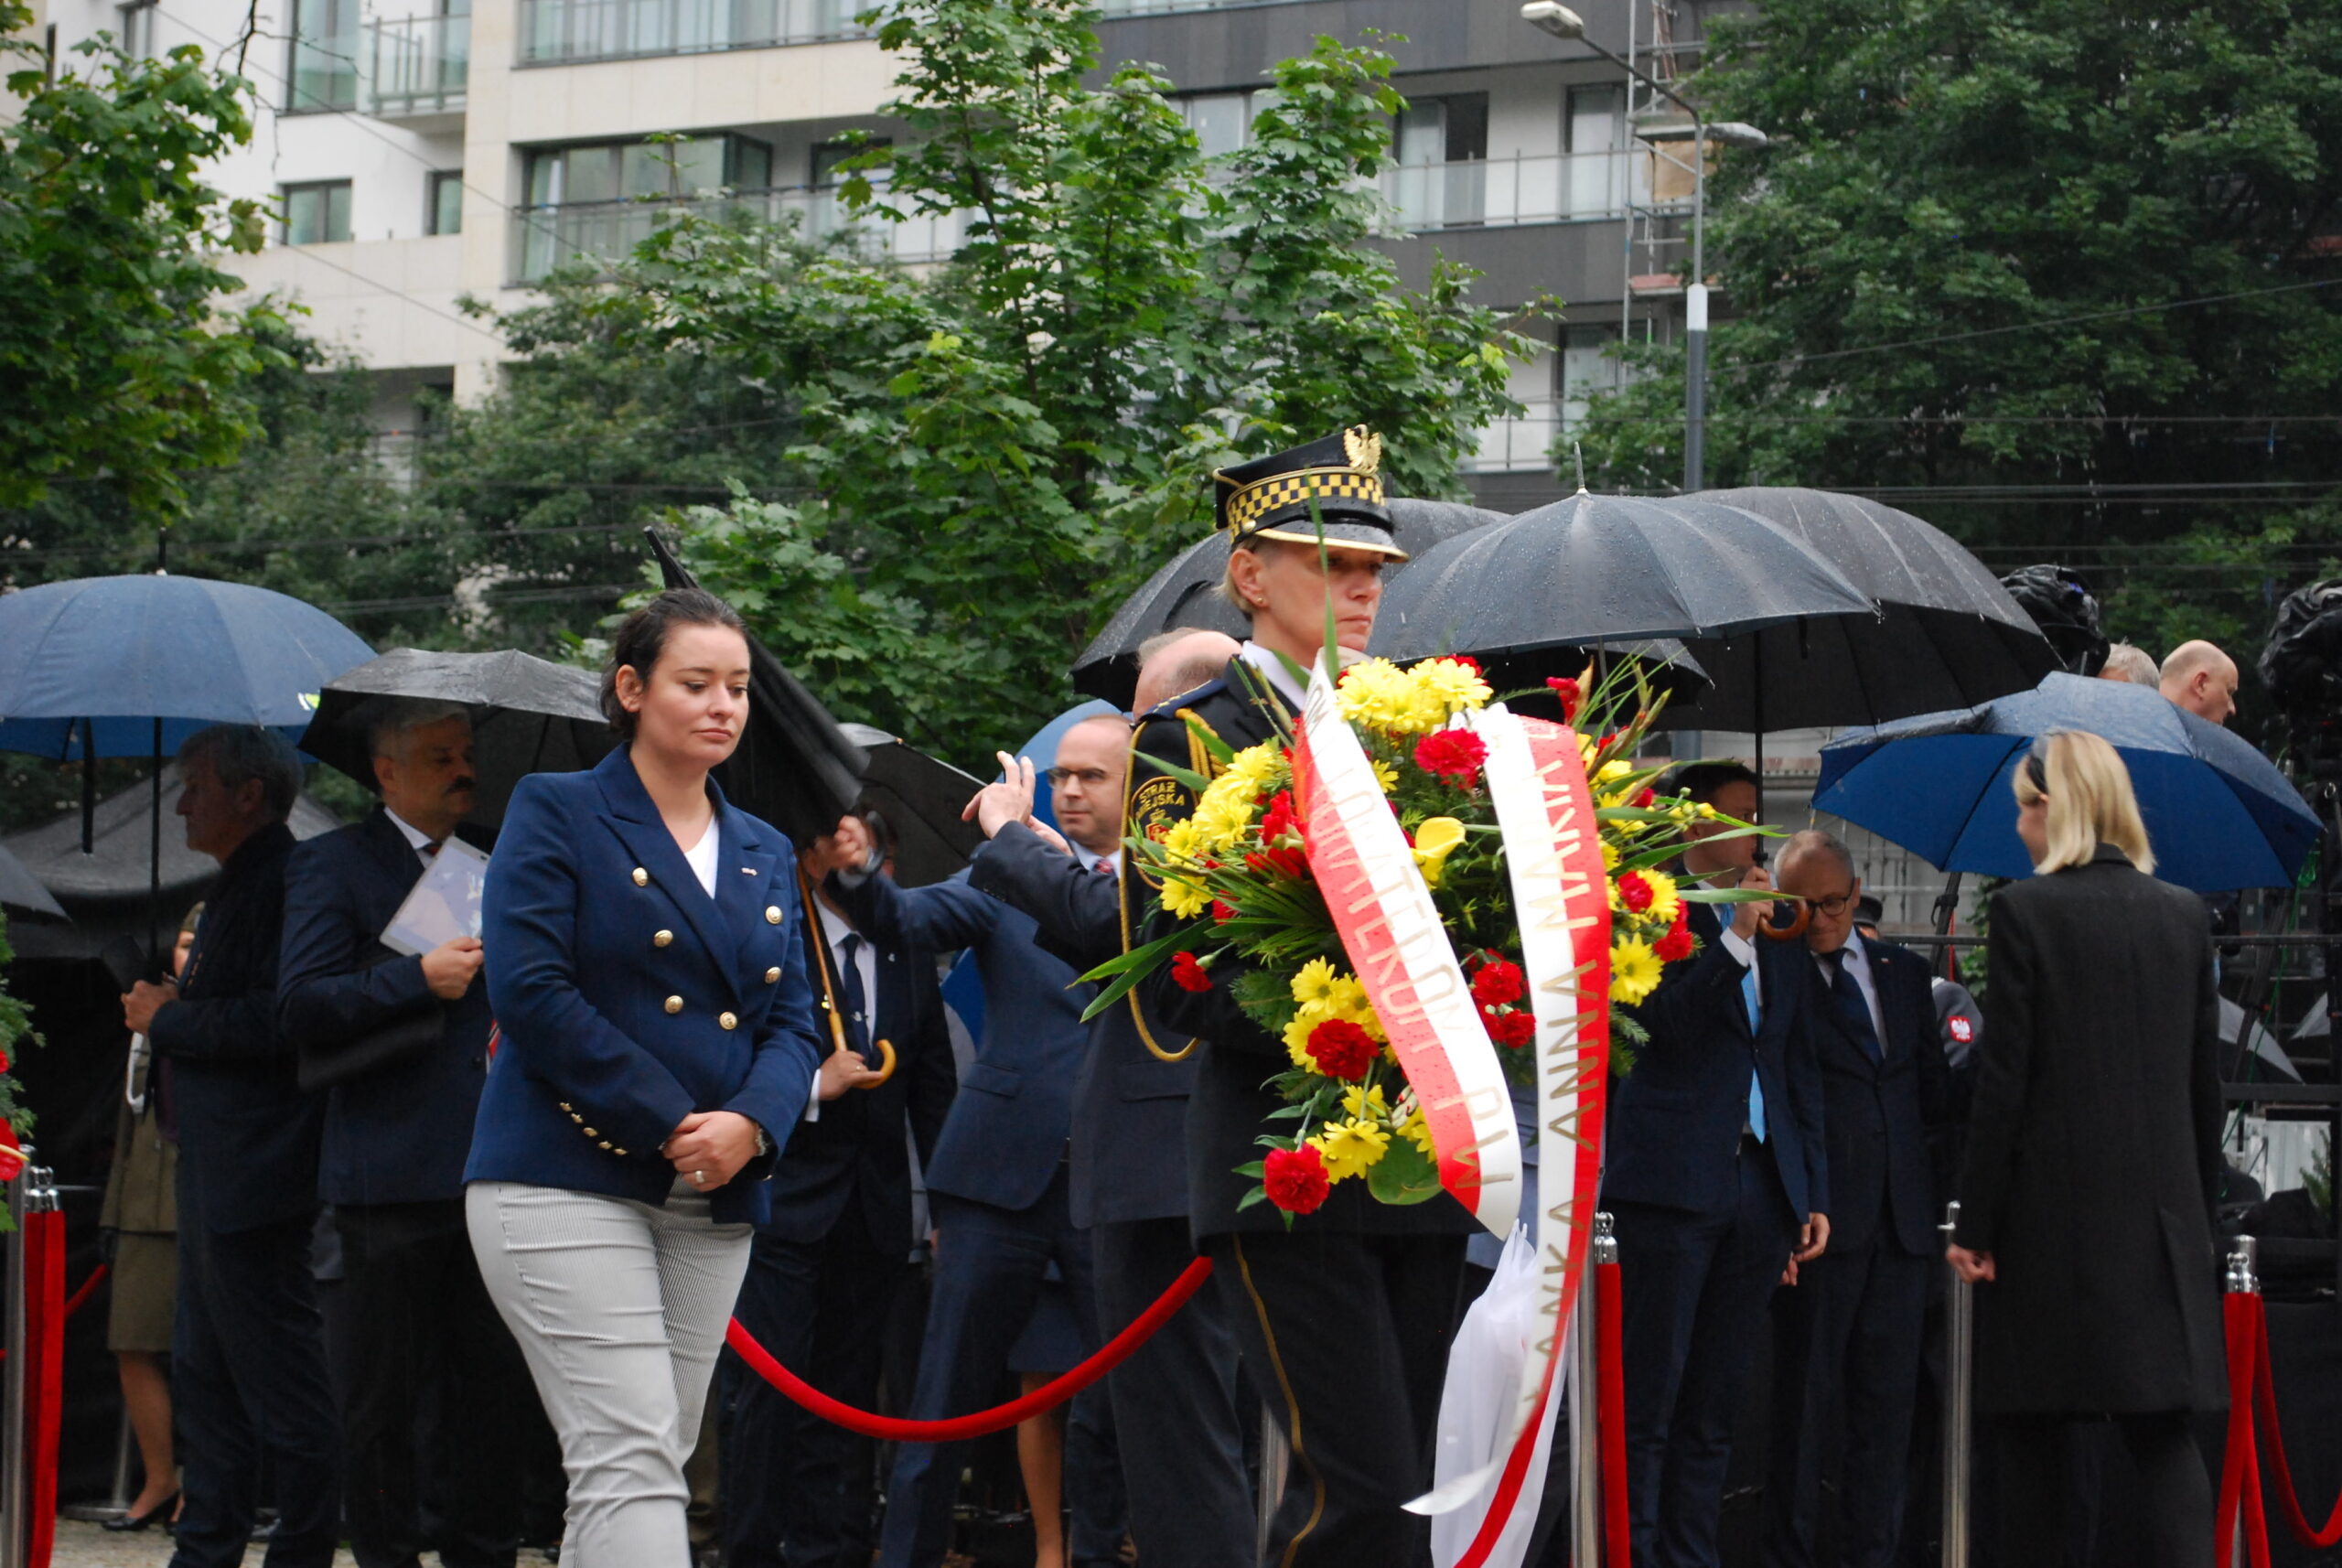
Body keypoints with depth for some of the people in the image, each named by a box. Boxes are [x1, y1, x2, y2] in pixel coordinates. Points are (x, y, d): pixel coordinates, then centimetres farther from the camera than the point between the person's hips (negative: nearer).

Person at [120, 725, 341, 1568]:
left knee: (276, 1372, -6)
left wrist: (167, 1020, -13)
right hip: (214, 1173, 11)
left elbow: (272, 1025, -24)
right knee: (205, 1369, 14)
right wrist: (171, 1014, 7)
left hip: (253, 1174, -11)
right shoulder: (237, 887, 19)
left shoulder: (284, 883, -15)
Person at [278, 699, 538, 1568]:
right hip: (394, 1171, -5)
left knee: (496, 1382, 7)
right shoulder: (333, 864, 0)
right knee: (386, 1393, 1)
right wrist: (418, 978, -19)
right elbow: (302, 1009, -10)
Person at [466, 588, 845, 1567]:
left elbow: (791, 1019, 12)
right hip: (567, 1181, -6)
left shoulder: (765, 855, 19)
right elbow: (531, 991, -10)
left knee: (643, 1471, 5)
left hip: (715, 1199, 6)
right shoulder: (557, 814, 1)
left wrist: (750, 1126, -11)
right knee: (631, 1462, -16)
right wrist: (671, 1125, -15)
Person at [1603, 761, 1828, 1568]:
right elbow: (1667, 1024, -14)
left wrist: (1813, 1193, 15)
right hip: (1672, 1184, -6)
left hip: (1757, 1189, 6)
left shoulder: (1781, 940, 18)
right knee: (1647, 1397, -6)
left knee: (1713, 1405, 8)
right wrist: (1735, 938, -18)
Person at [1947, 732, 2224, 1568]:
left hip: (2053, 1215, -4)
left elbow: (2003, 1082, -10)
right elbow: (2205, 1079, 10)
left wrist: (1973, 1224, -5)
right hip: (2163, 1213, 4)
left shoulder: (2024, 911, -9)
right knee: (2164, 1429, 4)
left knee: (2036, 1437, 8)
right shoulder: (2183, 913, 6)